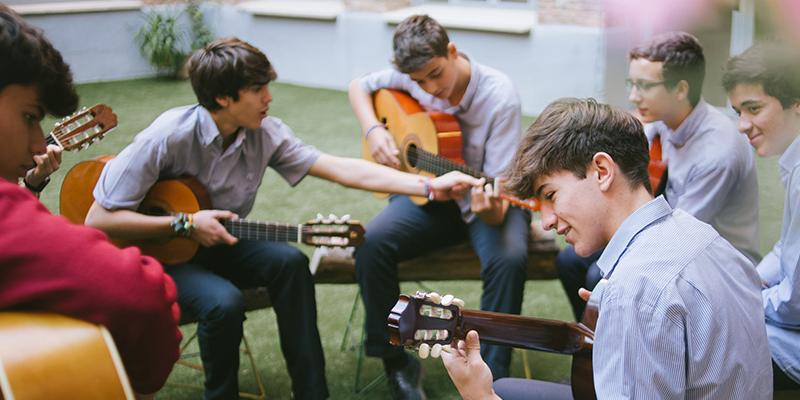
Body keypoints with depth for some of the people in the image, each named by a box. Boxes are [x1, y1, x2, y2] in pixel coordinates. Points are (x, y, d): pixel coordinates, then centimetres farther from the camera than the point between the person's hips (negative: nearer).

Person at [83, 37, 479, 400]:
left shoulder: (264, 133, -11)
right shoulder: (169, 137, -26)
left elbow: (342, 169, -15)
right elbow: (99, 219, -24)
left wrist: (430, 186, -21)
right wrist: (186, 224, -27)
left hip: (219, 244, 5)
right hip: (161, 252, -5)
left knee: (289, 261, -22)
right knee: (223, 301, -33)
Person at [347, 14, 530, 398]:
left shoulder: (499, 96, -20)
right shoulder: (414, 76, -8)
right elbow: (360, 85, 11)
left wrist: (493, 210, -44)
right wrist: (373, 130, -9)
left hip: (484, 199, -3)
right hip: (427, 193, 3)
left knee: (509, 259, -35)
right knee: (371, 244, -24)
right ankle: (397, 362, -8)